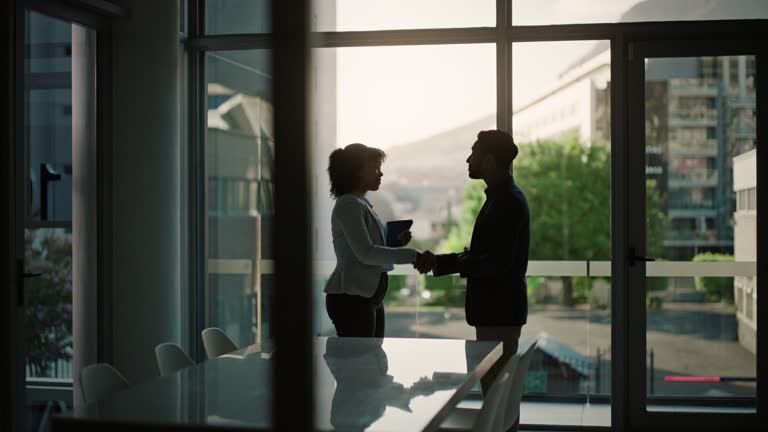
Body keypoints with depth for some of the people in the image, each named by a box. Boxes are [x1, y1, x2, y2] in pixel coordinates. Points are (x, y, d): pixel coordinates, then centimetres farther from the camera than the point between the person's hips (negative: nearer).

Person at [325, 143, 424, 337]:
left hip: (371, 297, 9)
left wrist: (397, 242, 3)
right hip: (351, 299, -9)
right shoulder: (348, 205, -12)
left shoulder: (363, 204, 17)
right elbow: (365, 253, -21)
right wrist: (411, 255, -22)